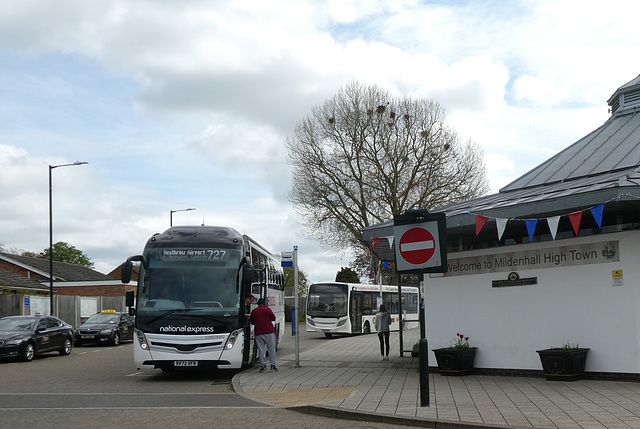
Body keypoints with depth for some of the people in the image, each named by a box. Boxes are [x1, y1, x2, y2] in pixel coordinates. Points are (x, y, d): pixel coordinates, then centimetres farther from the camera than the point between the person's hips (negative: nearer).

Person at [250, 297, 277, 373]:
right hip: (269, 332, -2)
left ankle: (263, 366, 4)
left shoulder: (254, 311, 3)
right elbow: (273, 318, 8)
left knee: (261, 350, 6)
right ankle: (273, 366, 5)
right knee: (271, 349, 5)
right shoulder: (267, 309, -3)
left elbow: (252, 322, 13)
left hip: (258, 333, 2)